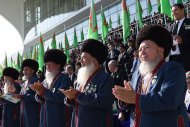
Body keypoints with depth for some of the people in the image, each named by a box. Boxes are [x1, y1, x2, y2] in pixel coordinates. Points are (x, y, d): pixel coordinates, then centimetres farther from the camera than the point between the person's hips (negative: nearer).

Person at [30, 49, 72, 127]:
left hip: (58, 119, -6)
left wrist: (44, 91, -20)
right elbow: (38, 98, 11)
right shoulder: (46, 80, 15)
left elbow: (61, 97, -20)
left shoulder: (64, 79, -6)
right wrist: (40, 94, -11)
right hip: (45, 118, 6)